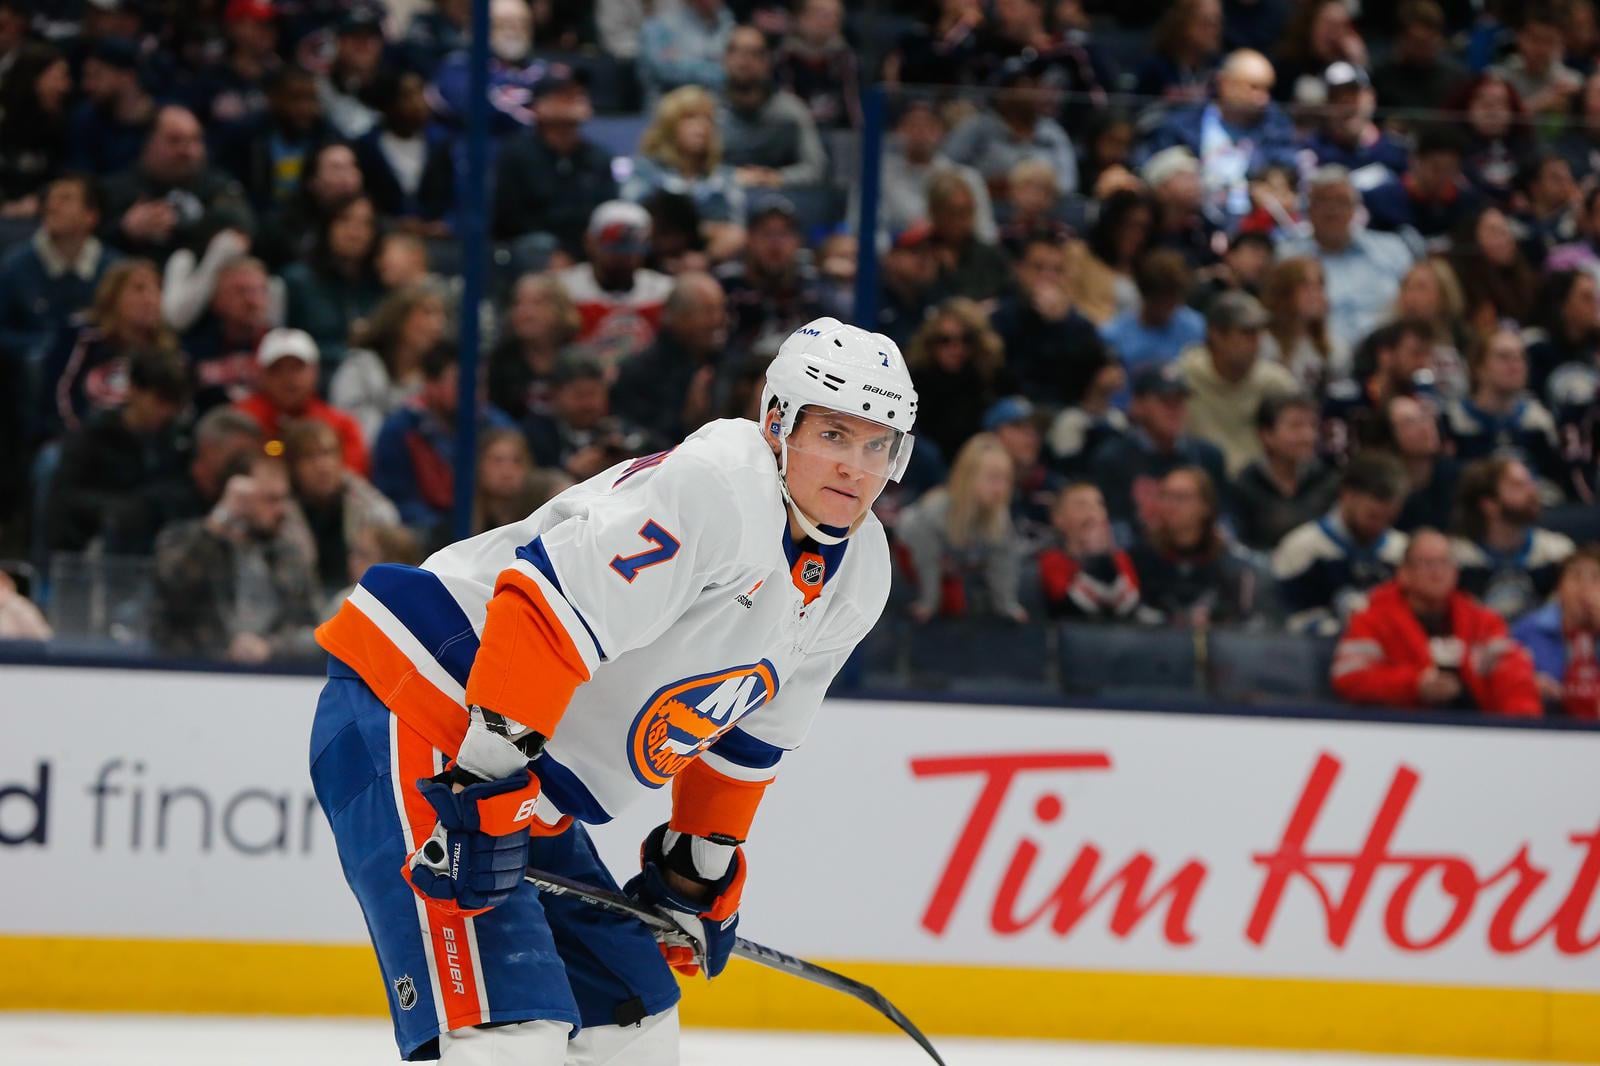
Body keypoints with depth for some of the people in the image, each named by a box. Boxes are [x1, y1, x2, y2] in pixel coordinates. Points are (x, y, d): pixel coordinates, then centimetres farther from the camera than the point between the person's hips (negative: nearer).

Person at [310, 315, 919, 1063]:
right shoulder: (720, 487, -21)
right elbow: (547, 605, -28)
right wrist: (485, 783, -30)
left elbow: (747, 733, 25)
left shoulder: (857, 575, 11)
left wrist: (703, 865, 27)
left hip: (530, 799, 10)